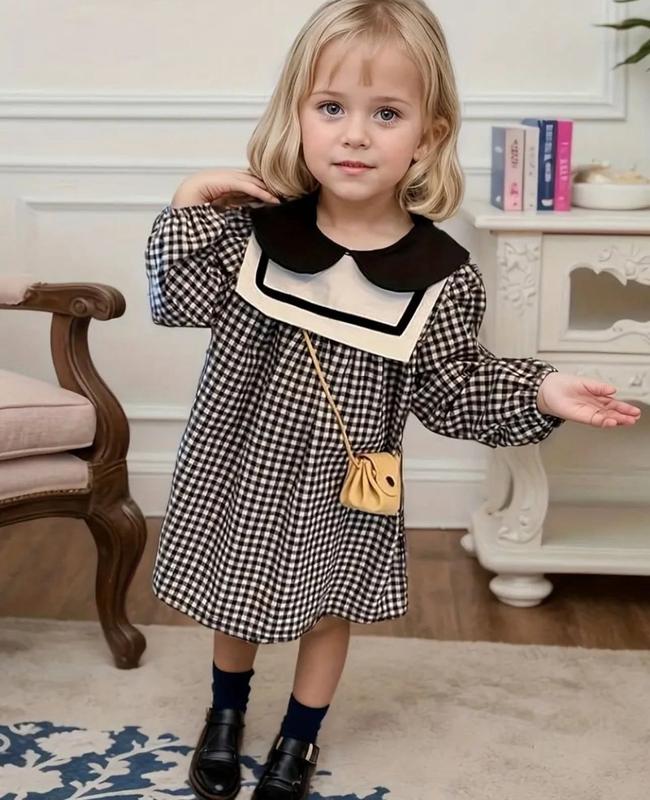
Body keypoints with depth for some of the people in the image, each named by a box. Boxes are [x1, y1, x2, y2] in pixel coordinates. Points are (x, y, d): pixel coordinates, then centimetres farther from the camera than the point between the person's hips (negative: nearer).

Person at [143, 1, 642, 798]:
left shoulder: (441, 275, -17)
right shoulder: (259, 224, -14)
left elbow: (448, 394, -8)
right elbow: (179, 303, -11)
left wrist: (539, 393, -19)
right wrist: (191, 203, -20)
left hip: (341, 488, -1)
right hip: (242, 464, 1)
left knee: (328, 612, 19)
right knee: (235, 600, 21)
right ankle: (226, 714, 51)